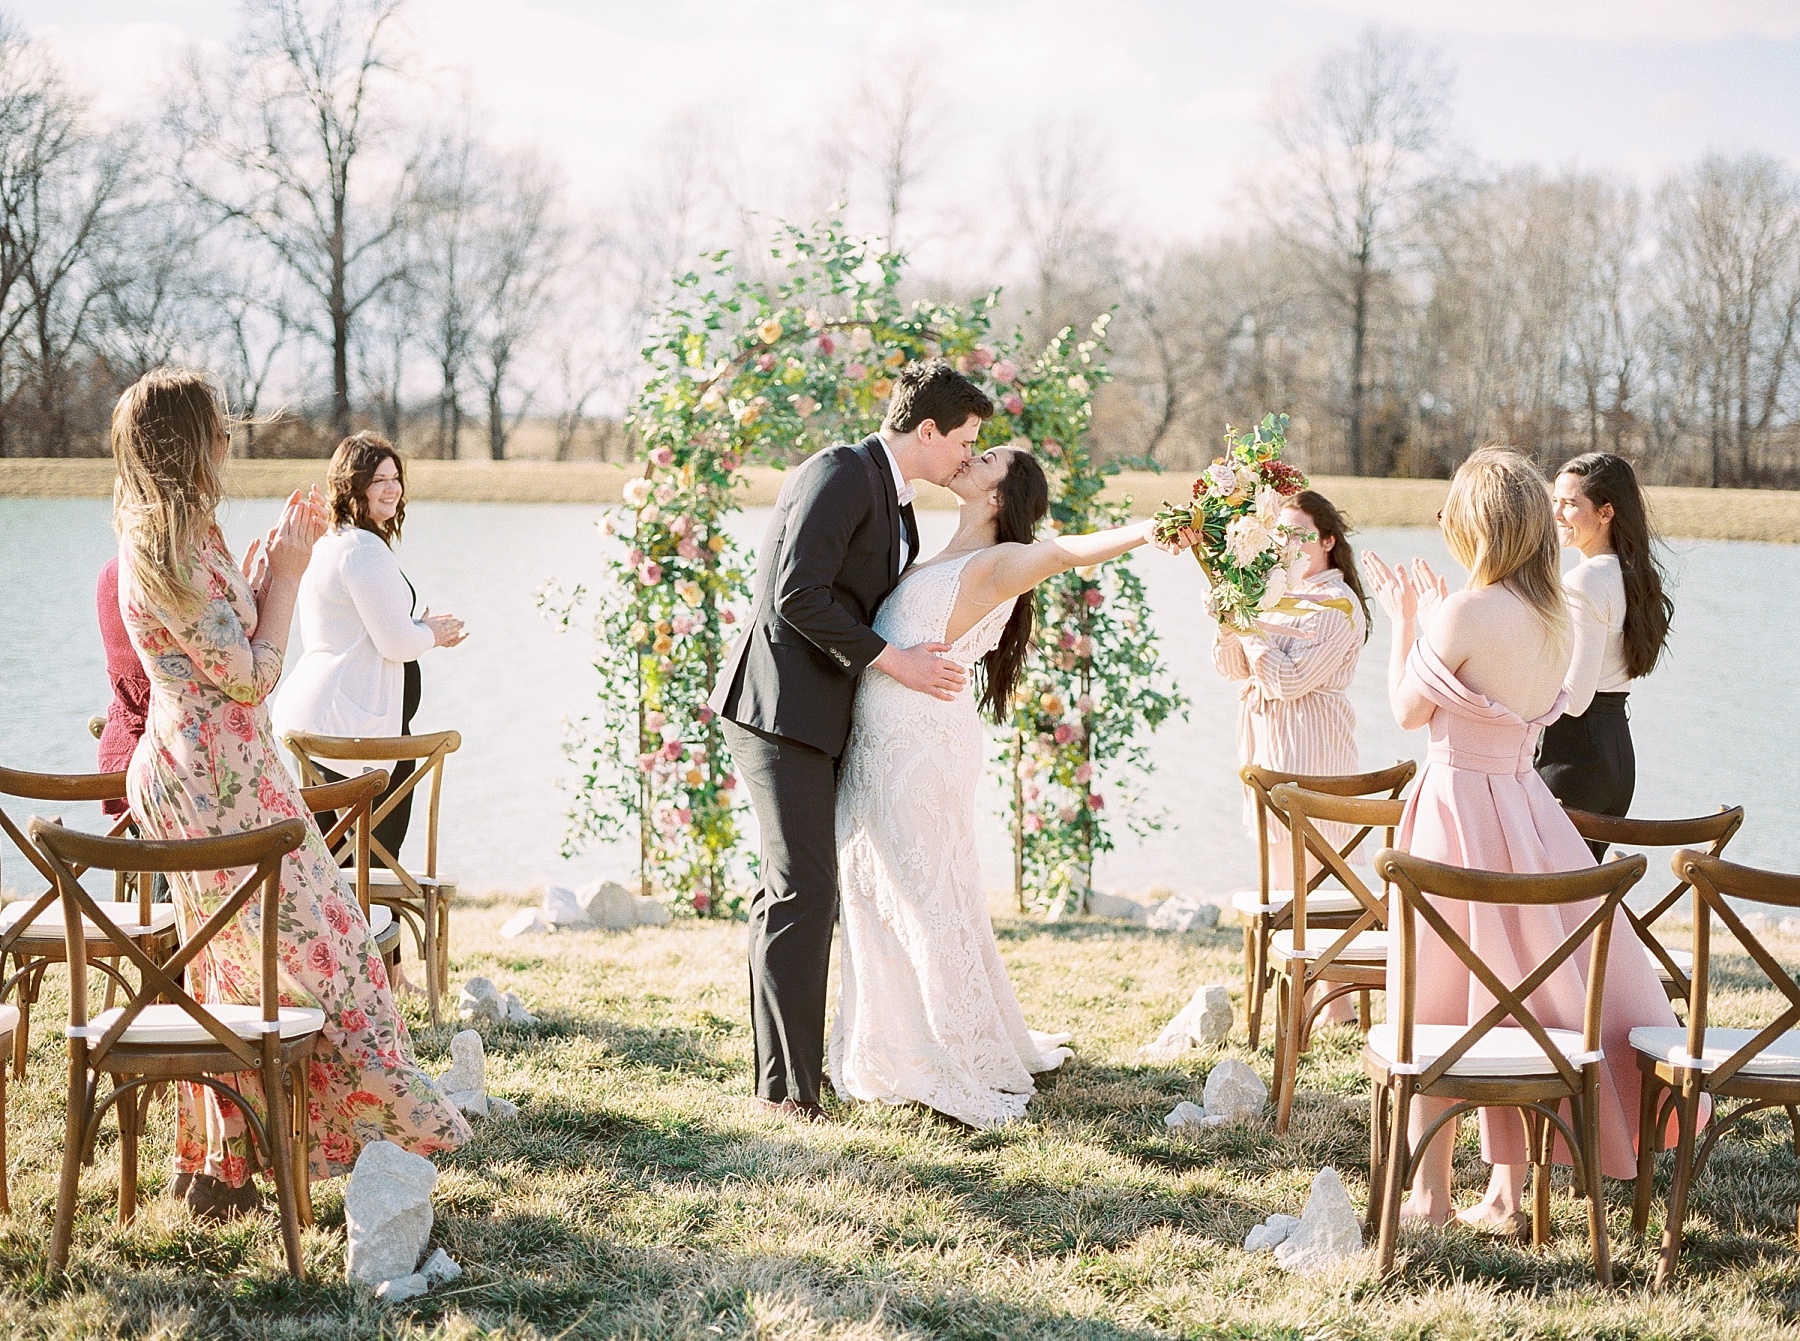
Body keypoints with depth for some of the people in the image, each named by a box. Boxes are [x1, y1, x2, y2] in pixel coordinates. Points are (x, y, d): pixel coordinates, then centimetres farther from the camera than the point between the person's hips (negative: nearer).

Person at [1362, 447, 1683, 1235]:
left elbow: (1409, 711, -7)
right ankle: (1506, 1195, 16)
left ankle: (1429, 1193, 11)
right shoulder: (1553, 619, 5)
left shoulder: (1464, 614, -17)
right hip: (1525, 806, 7)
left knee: (1439, 1003, 4)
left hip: (1459, 805, -7)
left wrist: (1405, 620, 5)